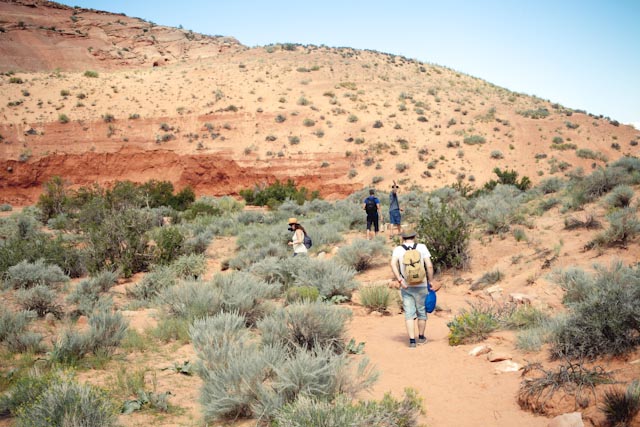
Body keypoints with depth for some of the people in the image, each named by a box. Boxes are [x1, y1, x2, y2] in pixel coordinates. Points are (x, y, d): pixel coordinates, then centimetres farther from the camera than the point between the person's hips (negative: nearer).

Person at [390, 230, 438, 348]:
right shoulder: (422, 247, -1)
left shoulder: (398, 249, 0)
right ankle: (421, 337, 27)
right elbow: (429, 266, -10)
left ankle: (412, 340, 0)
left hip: (406, 287, 0)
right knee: (422, 312, 15)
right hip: (421, 286, 0)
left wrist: (400, 280, -15)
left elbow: (393, 264, -16)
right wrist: (431, 281, 0)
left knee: (409, 314, 5)